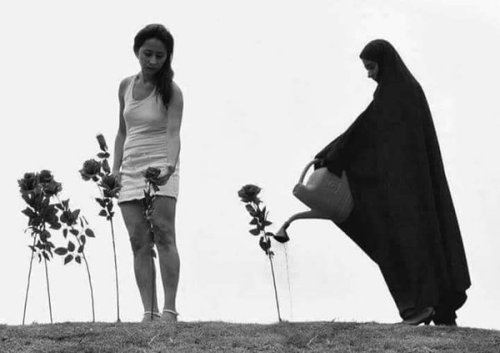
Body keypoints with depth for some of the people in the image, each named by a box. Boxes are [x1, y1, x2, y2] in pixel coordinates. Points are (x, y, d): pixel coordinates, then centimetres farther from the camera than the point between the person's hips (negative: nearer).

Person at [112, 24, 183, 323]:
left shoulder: (171, 91, -8)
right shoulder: (126, 86, 7)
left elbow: (173, 132, -21)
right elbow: (122, 132, 14)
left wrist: (171, 164, -39)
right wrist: (115, 170, 7)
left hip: (161, 168, -5)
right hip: (131, 171, 5)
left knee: (163, 233, -17)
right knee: (140, 242, -2)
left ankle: (170, 310, -17)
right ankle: (149, 313, -4)